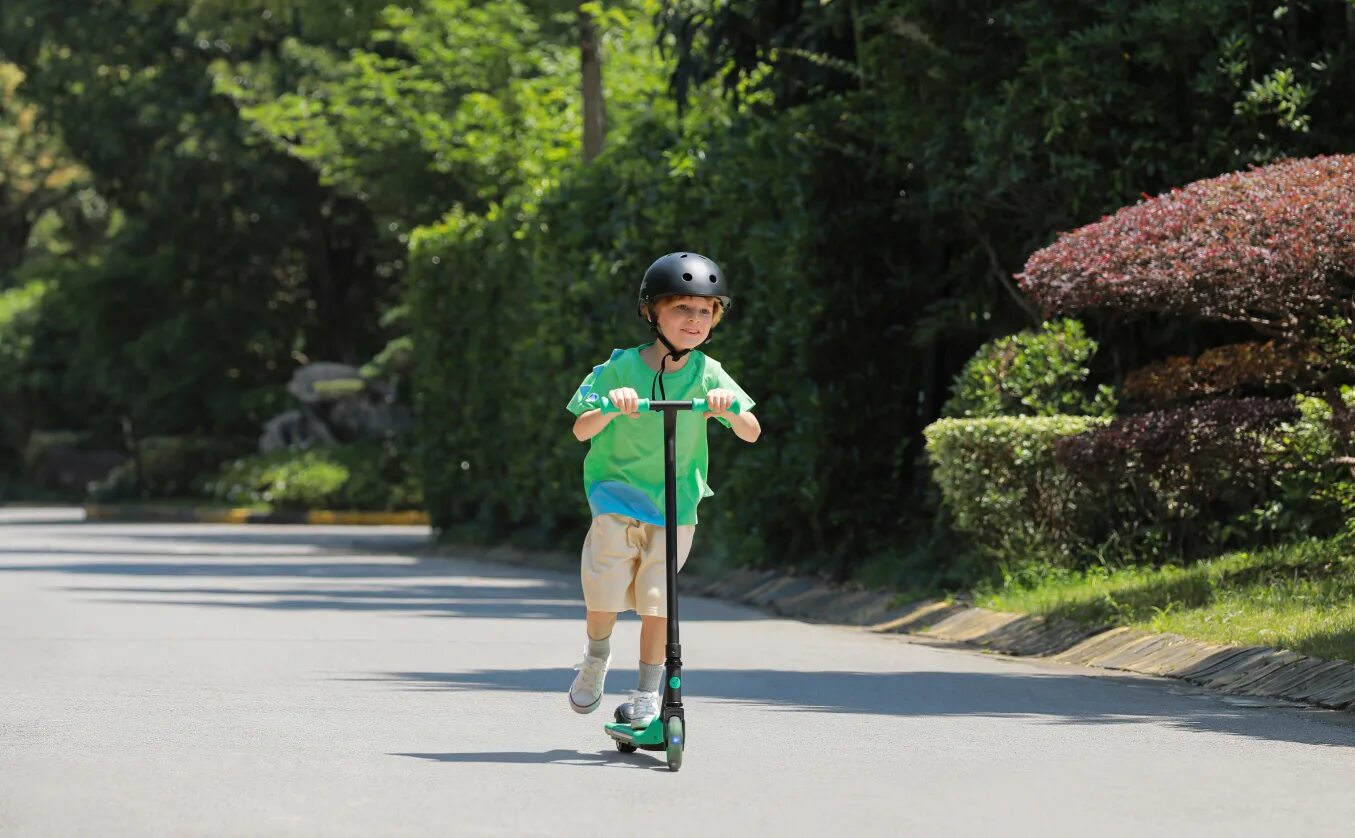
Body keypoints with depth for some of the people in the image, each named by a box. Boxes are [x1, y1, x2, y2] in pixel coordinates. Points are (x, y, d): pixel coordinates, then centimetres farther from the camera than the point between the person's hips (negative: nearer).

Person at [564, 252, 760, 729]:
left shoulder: (708, 375, -6)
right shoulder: (621, 368, -9)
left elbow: (751, 434, -9)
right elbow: (581, 430, -13)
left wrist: (728, 408, -29)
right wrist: (610, 408, -33)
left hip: (675, 502, 1)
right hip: (616, 493, -1)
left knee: (656, 599, 0)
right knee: (602, 590, -5)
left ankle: (647, 694, 14)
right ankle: (597, 658, 26)